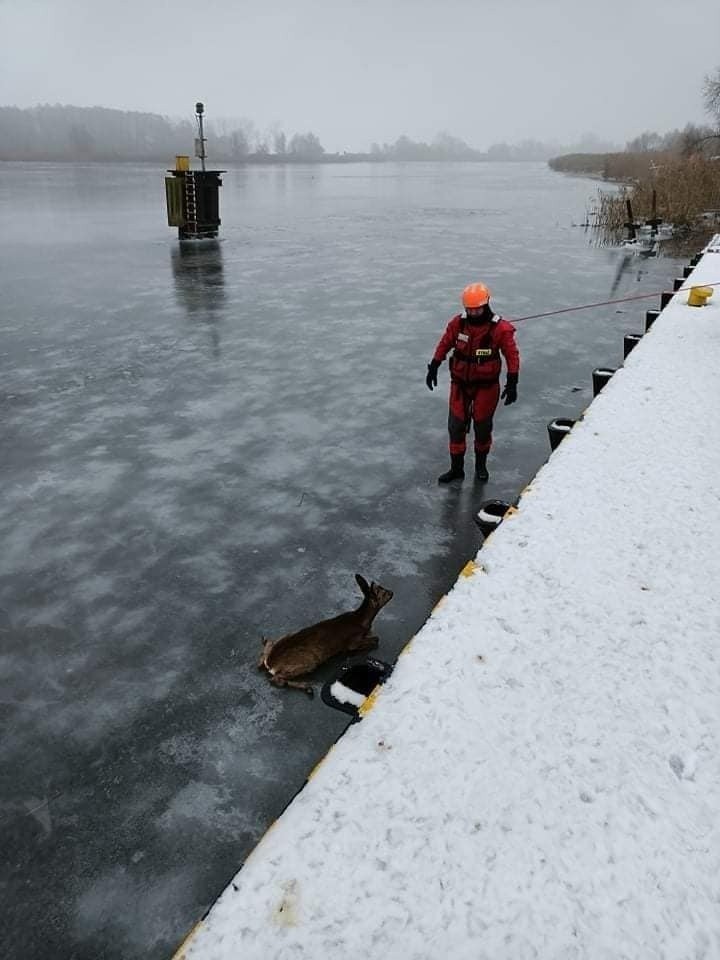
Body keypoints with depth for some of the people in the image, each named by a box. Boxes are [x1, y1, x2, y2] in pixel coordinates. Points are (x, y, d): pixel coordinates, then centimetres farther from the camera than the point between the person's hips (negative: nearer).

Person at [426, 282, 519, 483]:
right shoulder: (458, 323, -7)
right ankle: (456, 468, 19)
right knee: (456, 427, 5)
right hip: (460, 383, 3)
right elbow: (444, 344, 7)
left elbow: (512, 355, -9)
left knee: (482, 427, 11)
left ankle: (481, 465, 33)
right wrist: (433, 367, 10)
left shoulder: (500, 328, -15)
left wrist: (512, 384, -13)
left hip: (486, 386, -2)